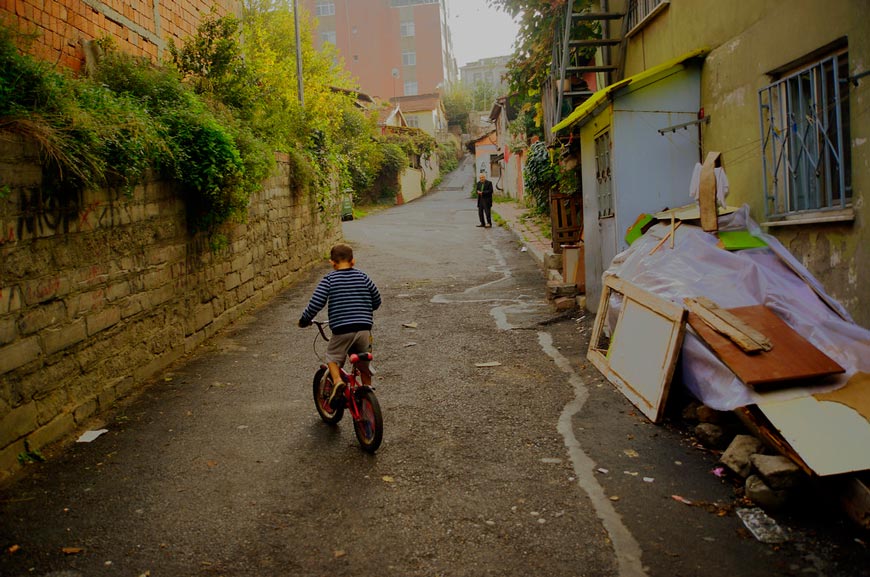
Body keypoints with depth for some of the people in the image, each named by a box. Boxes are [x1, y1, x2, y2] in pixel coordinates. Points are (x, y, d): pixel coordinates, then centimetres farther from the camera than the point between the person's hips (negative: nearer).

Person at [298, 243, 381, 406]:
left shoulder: (329, 280, 1)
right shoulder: (362, 277, 10)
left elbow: (316, 303, -8)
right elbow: (376, 299, 17)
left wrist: (304, 320, 8)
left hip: (341, 329, -3)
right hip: (364, 328, 3)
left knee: (332, 357, 18)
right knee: (365, 365, 21)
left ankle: (337, 380, -6)